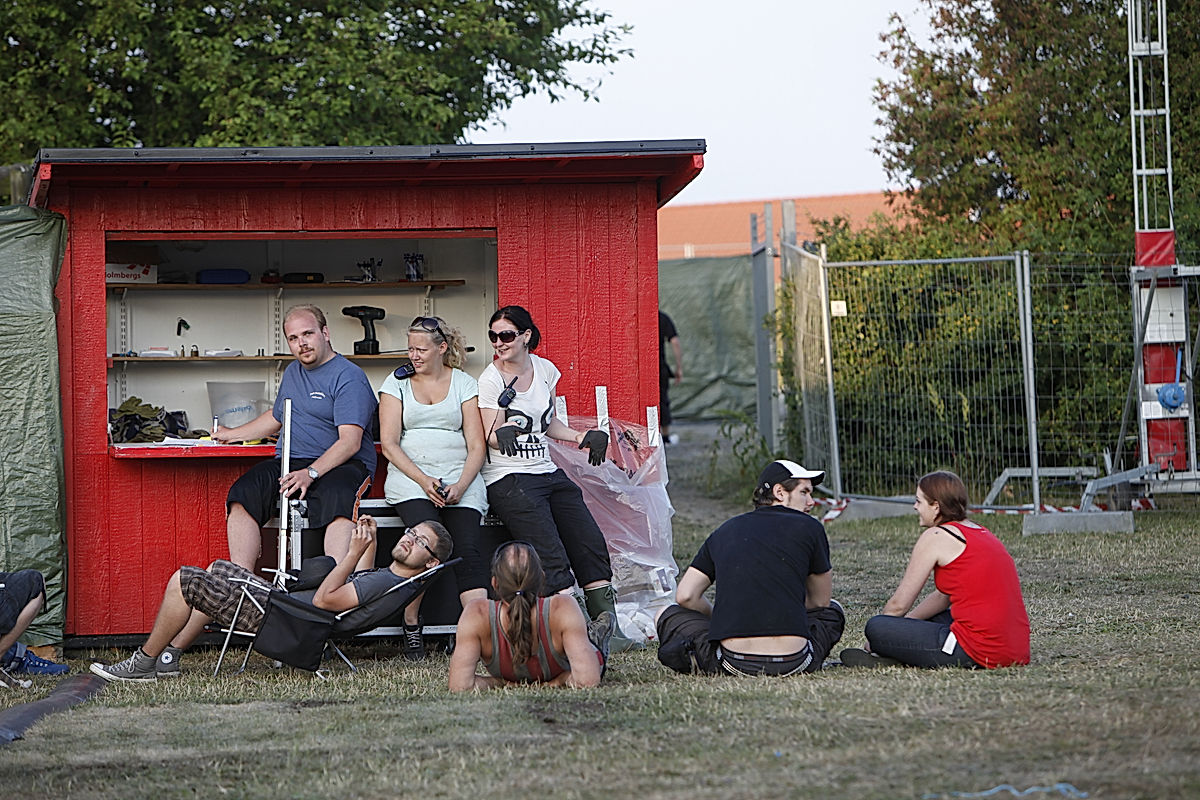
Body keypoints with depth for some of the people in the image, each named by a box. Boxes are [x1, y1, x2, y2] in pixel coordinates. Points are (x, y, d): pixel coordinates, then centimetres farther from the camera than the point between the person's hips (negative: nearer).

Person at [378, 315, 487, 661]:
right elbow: (389, 443, 3)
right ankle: (411, 627, -16)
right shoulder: (397, 382, 11)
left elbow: (476, 445, 6)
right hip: (410, 476, -1)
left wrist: (460, 486, -12)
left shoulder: (464, 384, 11)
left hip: (460, 478, 1)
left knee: (467, 549, -23)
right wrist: (423, 481, -12)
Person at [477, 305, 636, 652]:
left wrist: (582, 437, 12)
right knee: (551, 555, -21)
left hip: (548, 472, 6)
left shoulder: (545, 370, 13)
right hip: (508, 479, -6)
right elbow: (490, 437, -10)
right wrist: (503, 434, -32)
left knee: (590, 543, -8)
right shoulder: (490, 380, -3)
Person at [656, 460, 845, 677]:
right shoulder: (809, 527, 6)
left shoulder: (724, 531, 14)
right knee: (832, 610, 32)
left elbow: (685, 596, 10)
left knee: (668, 615, 26)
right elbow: (821, 601, 16)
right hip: (793, 664, 0)